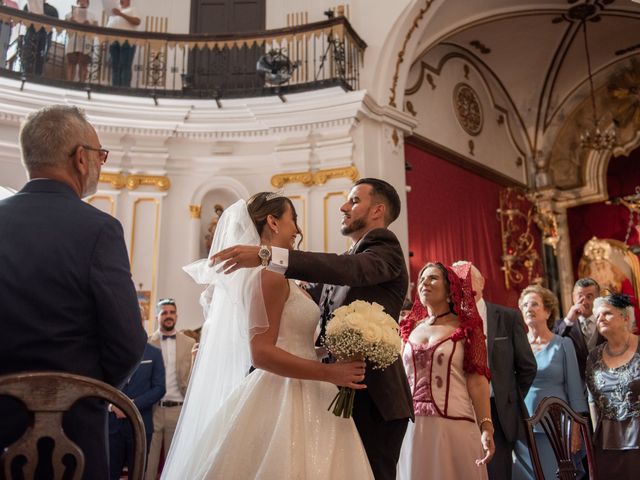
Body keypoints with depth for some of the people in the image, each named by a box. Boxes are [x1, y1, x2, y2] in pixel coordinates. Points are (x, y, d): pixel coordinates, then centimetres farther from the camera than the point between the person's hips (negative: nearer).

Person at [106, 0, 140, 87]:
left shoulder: (131, 9, 13)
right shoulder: (116, 10, 30)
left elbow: (137, 22, -6)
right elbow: (109, 24, 31)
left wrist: (121, 14, -11)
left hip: (127, 40, -6)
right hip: (113, 40, 6)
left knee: (125, 66, -13)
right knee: (114, 66, -1)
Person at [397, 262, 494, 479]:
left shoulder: (466, 327, 0)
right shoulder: (410, 329, 11)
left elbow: (477, 378, -7)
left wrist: (486, 427, -16)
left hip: (453, 425, -3)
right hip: (413, 428, 4)